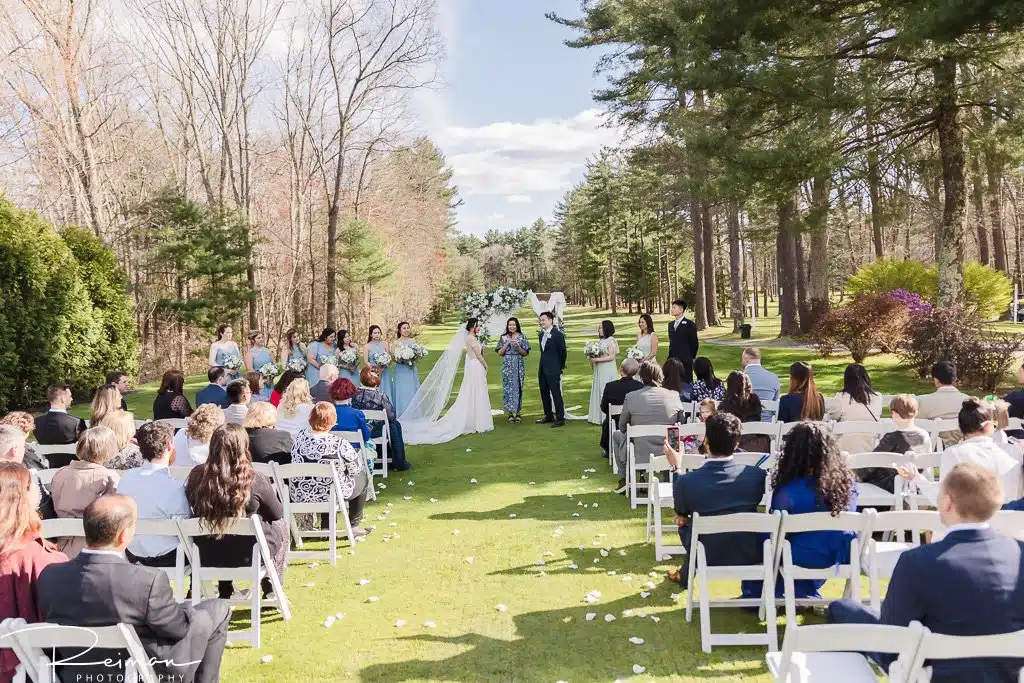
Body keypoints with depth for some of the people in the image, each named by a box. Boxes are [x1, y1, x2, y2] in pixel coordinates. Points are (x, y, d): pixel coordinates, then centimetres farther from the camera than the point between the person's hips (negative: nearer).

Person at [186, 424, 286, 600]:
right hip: (247, 556, -3)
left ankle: (225, 591, 38)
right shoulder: (253, 480, -21)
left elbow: (193, 510, 6)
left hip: (207, 557, 4)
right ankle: (270, 591, 28)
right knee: (281, 525, 24)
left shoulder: (196, 475, -13)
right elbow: (277, 513, -6)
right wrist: (271, 492, 14)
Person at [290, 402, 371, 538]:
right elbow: (355, 469, -10)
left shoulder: (300, 437, -10)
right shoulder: (340, 445, -24)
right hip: (331, 496, -5)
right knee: (362, 478, 21)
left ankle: (326, 526, 34)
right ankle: (354, 526, 27)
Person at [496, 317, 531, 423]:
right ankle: (510, 413, 2)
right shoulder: (503, 337, 8)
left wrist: (518, 347, -12)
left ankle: (518, 412, 8)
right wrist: (507, 344, -9)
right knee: (508, 388, -3)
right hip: (507, 365, 1)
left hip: (519, 365, 0)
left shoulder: (522, 337, 5)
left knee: (518, 387, 1)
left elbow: (526, 353, 4)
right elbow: (499, 353, 4)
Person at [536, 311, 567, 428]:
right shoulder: (542, 334, 12)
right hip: (542, 369, 8)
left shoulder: (557, 334, -12)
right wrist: (542, 364, 14)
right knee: (544, 393, 14)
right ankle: (548, 416, 25)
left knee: (556, 393, -5)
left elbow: (563, 352, -9)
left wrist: (561, 366, -2)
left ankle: (560, 418, 0)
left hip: (553, 370, -8)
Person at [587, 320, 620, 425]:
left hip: (607, 370, -7)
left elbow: (612, 357, -15)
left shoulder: (611, 341, -8)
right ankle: (598, 416, 11)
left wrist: (597, 359, -17)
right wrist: (592, 359, 0)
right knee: (597, 391, 6)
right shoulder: (601, 341, 13)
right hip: (599, 370, 8)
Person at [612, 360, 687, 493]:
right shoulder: (674, 395, -9)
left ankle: (623, 480, 27)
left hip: (640, 455, -2)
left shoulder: (631, 397, -13)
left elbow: (622, 427, 0)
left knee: (617, 435, 28)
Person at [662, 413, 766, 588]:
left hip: (706, 559, -1)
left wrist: (676, 468, 11)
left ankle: (686, 575, 41)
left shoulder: (686, 481, -22)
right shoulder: (758, 475, -17)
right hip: (750, 556, 2)